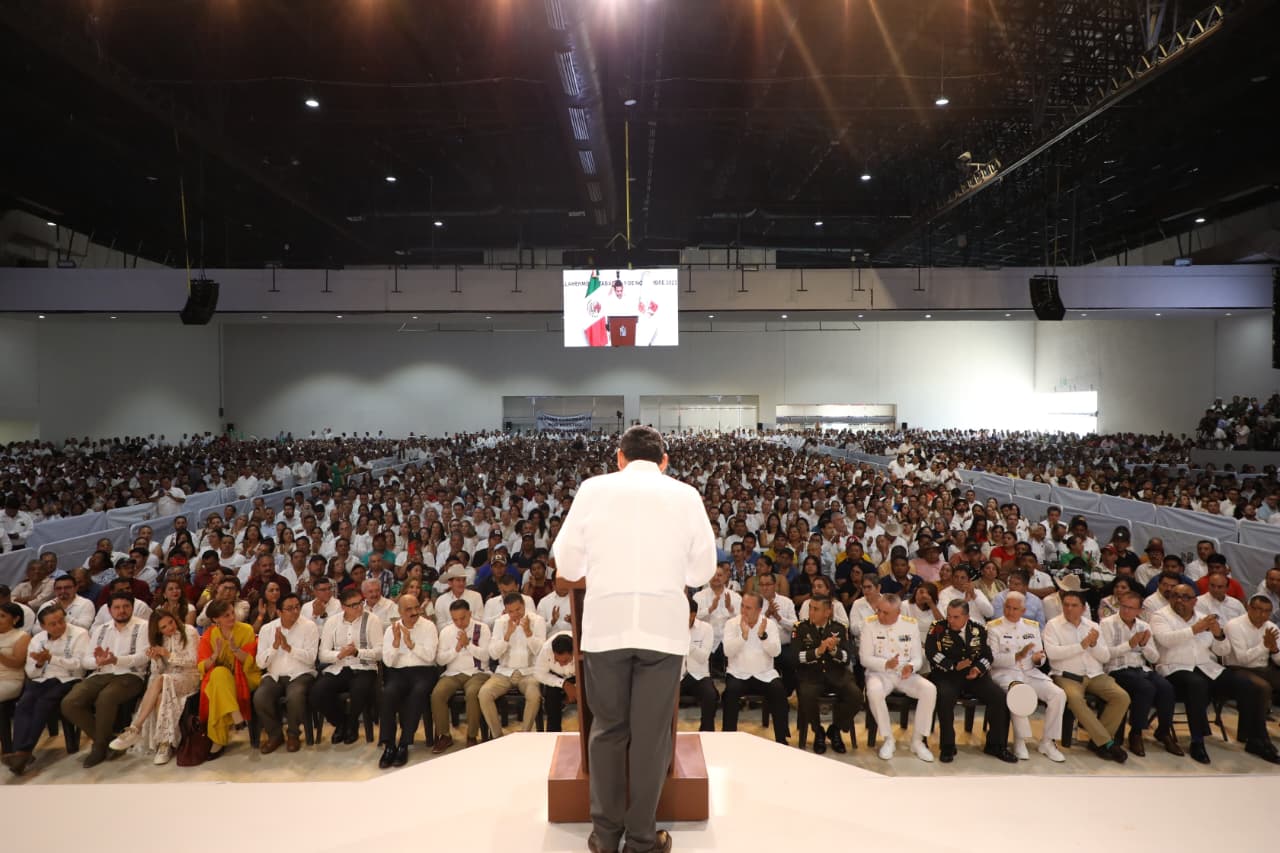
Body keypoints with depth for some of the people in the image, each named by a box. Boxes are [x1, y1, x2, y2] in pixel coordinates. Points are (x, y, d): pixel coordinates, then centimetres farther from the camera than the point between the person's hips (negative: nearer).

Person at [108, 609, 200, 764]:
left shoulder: (188, 631, 1)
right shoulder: (160, 640, 15)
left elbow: (194, 661, -5)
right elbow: (157, 671, 9)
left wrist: (169, 655, -13)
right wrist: (155, 659, -12)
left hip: (189, 677, -4)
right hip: (167, 678, 4)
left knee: (160, 681, -36)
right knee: (161, 695, -35)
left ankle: (134, 729, -33)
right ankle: (165, 743, -36)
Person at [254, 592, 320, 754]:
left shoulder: (309, 626, -3)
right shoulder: (267, 629, 5)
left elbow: (310, 657, -12)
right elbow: (260, 663, 1)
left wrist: (288, 647, -21)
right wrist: (275, 646, -15)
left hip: (300, 674, -3)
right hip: (274, 676, 3)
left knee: (295, 697, -34)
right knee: (259, 698, -27)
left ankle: (293, 734, -2)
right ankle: (275, 734, 1)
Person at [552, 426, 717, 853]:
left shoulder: (593, 488, 5)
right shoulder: (686, 495, 6)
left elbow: (566, 564, 7)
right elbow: (702, 569, 8)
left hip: (604, 623, 1)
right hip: (664, 625, 0)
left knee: (607, 729, 15)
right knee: (651, 733, 10)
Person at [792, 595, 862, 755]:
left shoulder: (839, 628, 7)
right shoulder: (800, 627, 1)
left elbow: (848, 658, 2)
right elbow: (796, 657, -8)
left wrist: (834, 650, -18)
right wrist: (818, 651, -22)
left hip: (836, 673, 2)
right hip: (810, 673, -2)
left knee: (856, 696, -24)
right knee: (807, 695, -34)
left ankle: (835, 729, 5)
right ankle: (818, 731, -1)